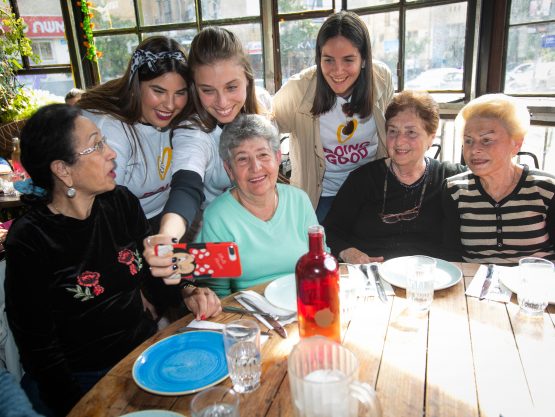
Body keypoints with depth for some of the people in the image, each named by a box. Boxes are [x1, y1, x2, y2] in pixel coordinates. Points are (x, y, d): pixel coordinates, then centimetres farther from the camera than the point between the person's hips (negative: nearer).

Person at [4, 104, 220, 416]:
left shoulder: (122, 203, 0)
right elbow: (39, 349, -10)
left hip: (147, 350, 5)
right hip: (85, 380, -5)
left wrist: (188, 294, -11)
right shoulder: (29, 241, -13)